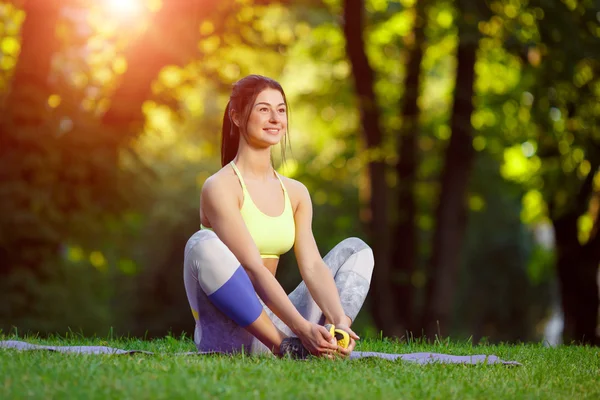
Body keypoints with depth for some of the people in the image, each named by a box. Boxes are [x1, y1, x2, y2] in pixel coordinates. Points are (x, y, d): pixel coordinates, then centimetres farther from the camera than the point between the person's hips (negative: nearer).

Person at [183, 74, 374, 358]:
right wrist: (302, 328, -31)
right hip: (228, 334, -7)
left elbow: (312, 266, -2)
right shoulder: (220, 187, -10)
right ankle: (287, 347, -30)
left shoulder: (295, 193, 10)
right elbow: (253, 269, -20)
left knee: (356, 249, 5)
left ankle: (325, 346, -23)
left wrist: (340, 321, -20)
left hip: (269, 321, 7)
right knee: (203, 244, -31)